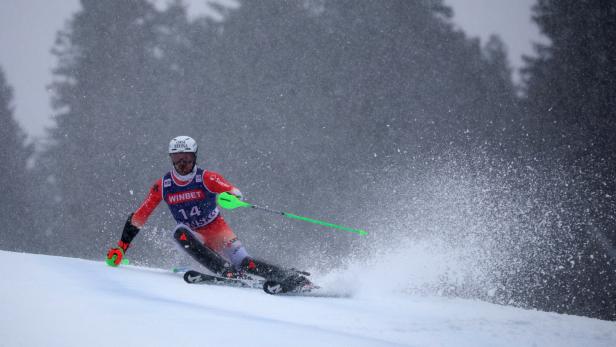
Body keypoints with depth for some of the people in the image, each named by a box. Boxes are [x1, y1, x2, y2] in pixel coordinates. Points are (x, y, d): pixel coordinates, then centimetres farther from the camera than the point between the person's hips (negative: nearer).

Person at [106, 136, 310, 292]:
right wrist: (121, 247, -2)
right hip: (194, 236, 2)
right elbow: (137, 218, 0)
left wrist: (230, 197, -51)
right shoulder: (162, 186, -7)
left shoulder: (206, 178, -14)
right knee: (180, 232, -32)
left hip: (217, 229, -2)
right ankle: (228, 273, -38)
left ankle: (293, 279, -13)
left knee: (244, 263, -21)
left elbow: (235, 193, -26)